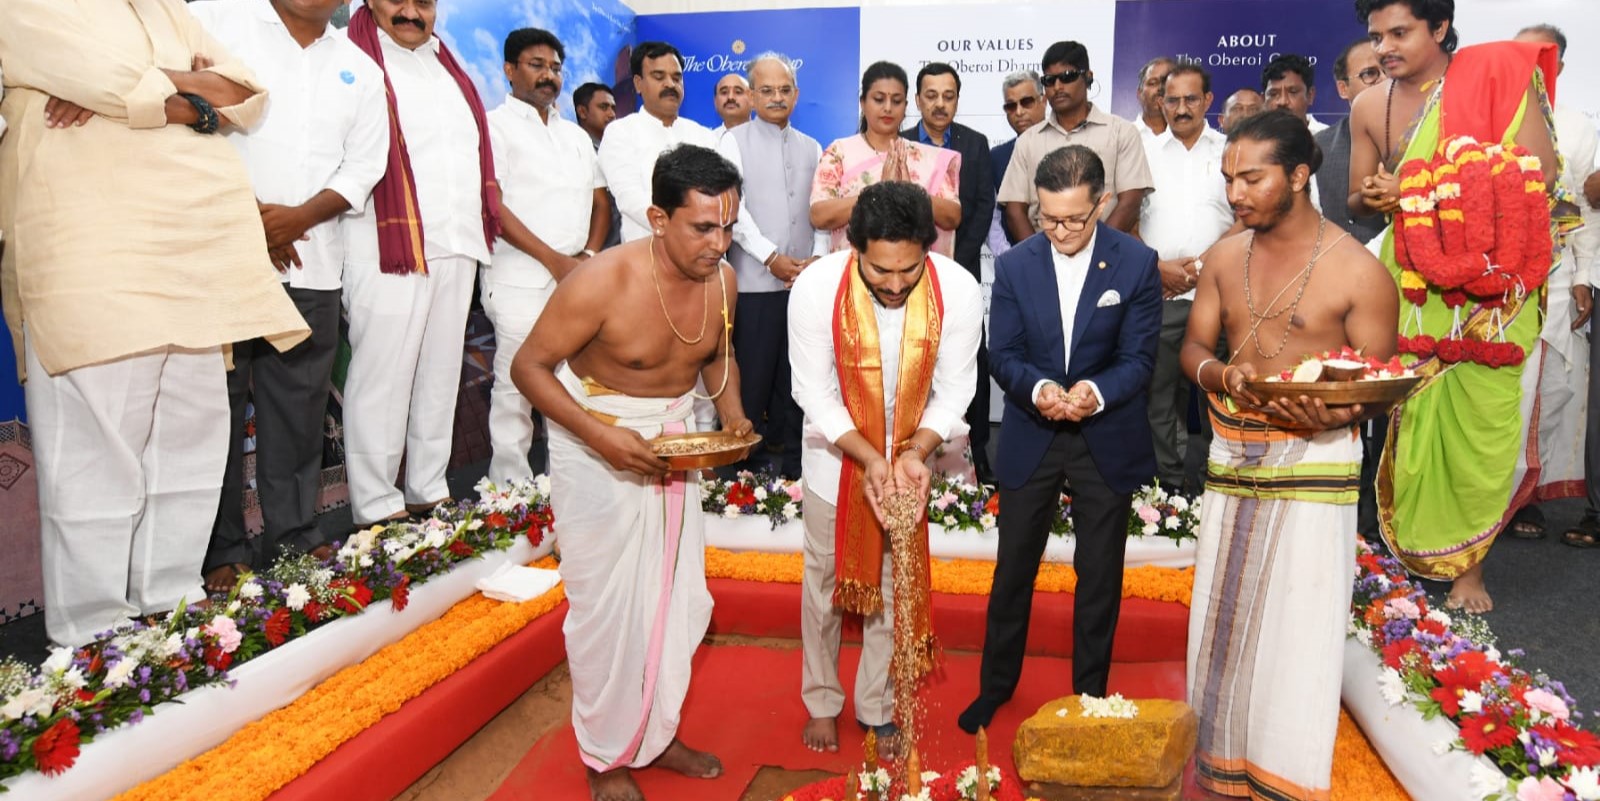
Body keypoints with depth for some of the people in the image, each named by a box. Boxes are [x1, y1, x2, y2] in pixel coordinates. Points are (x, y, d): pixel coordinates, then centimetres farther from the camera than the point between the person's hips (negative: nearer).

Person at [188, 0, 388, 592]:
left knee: (299, 407, 6)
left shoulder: (360, 70, 17)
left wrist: (300, 216, -7)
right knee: (219, 403, 0)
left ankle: (294, 538, 15)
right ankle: (223, 551, 8)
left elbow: (362, 169, 10)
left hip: (310, 265, 3)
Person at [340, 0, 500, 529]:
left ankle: (430, 491, 19)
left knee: (441, 373, 10)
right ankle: (376, 506, 3)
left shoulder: (447, 68, 21)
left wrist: (487, 220, 15)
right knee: (383, 376, -4)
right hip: (391, 247, -7)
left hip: (457, 247, 7)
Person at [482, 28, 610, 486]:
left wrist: (589, 255, 0)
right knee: (516, 386, -5)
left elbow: (600, 202, 19)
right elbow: (492, 205, -9)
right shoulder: (496, 126, 0)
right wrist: (554, 260, -13)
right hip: (520, 279, -6)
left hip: (577, 277, 6)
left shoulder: (576, 135, 20)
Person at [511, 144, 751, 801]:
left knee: (679, 595, 12)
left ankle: (658, 733, 33)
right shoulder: (602, 282, -26)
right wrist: (601, 434, -28)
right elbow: (529, 366, -17)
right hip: (596, 439, -5)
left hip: (675, 437, 6)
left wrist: (732, 412, -9)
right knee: (609, 604, 2)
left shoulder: (721, 279, -9)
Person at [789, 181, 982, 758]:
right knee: (825, 581, 13)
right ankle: (822, 700, 36)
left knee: (894, 585, 12)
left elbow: (954, 390, -12)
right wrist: (871, 460, -29)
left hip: (911, 455, 1)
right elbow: (815, 394, -18)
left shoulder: (958, 291, -23)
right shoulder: (816, 289, -26)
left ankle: (877, 706, 33)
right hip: (836, 455, -1)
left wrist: (914, 453, -27)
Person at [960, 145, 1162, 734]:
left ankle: (1090, 694, 31)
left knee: (1099, 574, 12)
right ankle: (996, 684, 30)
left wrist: (1097, 392, -29)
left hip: (1107, 441, -1)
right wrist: (1038, 388, -26)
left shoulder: (1137, 263, -8)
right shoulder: (1014, 266, -5)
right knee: (1013, 567, 12)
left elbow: (1138, 357, -9)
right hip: (1030, 439, 1)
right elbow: (1003, 355, -5)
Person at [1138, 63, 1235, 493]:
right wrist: (1157, 265, -7)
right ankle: (1169, 484, 11)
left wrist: (1202, 264, -8)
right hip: (1156, 293, 1)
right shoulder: (1145, 151, 11)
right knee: (1159, 395, 2)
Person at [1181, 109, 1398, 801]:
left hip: (1313, 461, -5)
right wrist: (1220, 372, -15)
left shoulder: (1357, 272, -11)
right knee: (1224, 617, 13)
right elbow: (1194, 345, 8)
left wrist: (1338, 414, -27)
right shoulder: (1225, 257, 4)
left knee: (1297, 629, 1)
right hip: (1232, 457, 5)